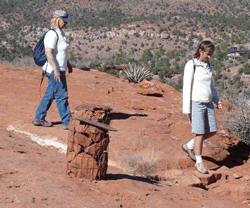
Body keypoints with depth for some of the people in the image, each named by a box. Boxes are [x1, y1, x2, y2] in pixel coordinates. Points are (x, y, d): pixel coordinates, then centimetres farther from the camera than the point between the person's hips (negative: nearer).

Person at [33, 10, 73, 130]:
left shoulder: (60, 33, 13)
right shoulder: (52, 34, -18)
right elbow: (48, 53, -24)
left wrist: (67, 63, 30)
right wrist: (56, 69, -28)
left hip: (60, 69, 10)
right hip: (54, 70, -10)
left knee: (50, 95, 16)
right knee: (61, 96, -4)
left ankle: (39, 118, 24)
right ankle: (67, 123, 2)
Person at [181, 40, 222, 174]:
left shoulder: (207, 64, 10)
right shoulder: (191, 65, -10)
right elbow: (186, 87, -11)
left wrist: (216, 100, 21)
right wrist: (186, 108, -13)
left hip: (208, 103, 7)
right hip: (196, 103, -7)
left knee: (212, 131, 7)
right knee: (200, 133, -5)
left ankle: (189, 146, 26)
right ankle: (199, 162, 8)